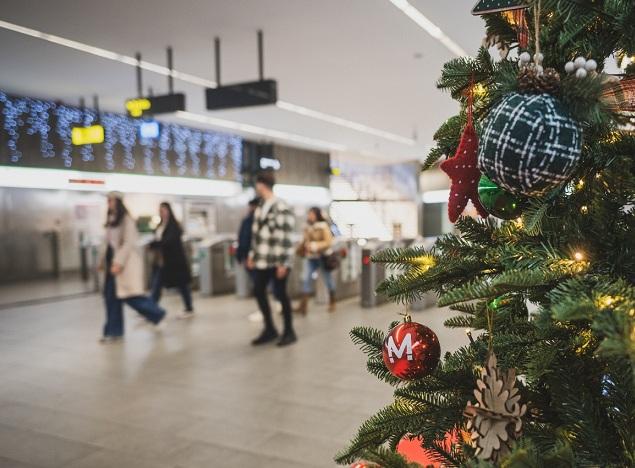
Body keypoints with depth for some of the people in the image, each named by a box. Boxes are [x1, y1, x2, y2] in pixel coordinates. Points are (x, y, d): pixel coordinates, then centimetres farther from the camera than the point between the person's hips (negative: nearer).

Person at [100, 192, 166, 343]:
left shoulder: (126, 219, -11)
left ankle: (157, 314, 14)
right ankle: (114, 331, 11)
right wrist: (105, 260, 14)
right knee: (111, 296, 5)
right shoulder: (110, 220, 13)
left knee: (130, 295, -7)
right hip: (113, 261, 8)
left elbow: (129, 243, -18)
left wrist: (118, 263, -24)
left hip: (126, 263, -8)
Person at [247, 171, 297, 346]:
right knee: (258, 291, 9)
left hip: (277, 261, -8)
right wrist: (252, 255, 16)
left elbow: (284, 237, -17)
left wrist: (282, 262, -19)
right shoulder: (260, 207, 12)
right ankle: (270, 329, 23)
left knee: (280, 294, 0)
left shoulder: (281, 208, -15)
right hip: (262, 260, 8)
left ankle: (289, 332, 16)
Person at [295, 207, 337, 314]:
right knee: (306, 279, -5)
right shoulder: (307, 227, 5)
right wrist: (302, 248, 1)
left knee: (328, 279, 9)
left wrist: (314, 246, -24)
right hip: (311, 257, 5)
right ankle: (303, 306, -6)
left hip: (323, 256, -5)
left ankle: (332, 303, 29)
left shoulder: (323, 226, -11)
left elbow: (328, 242, -16)